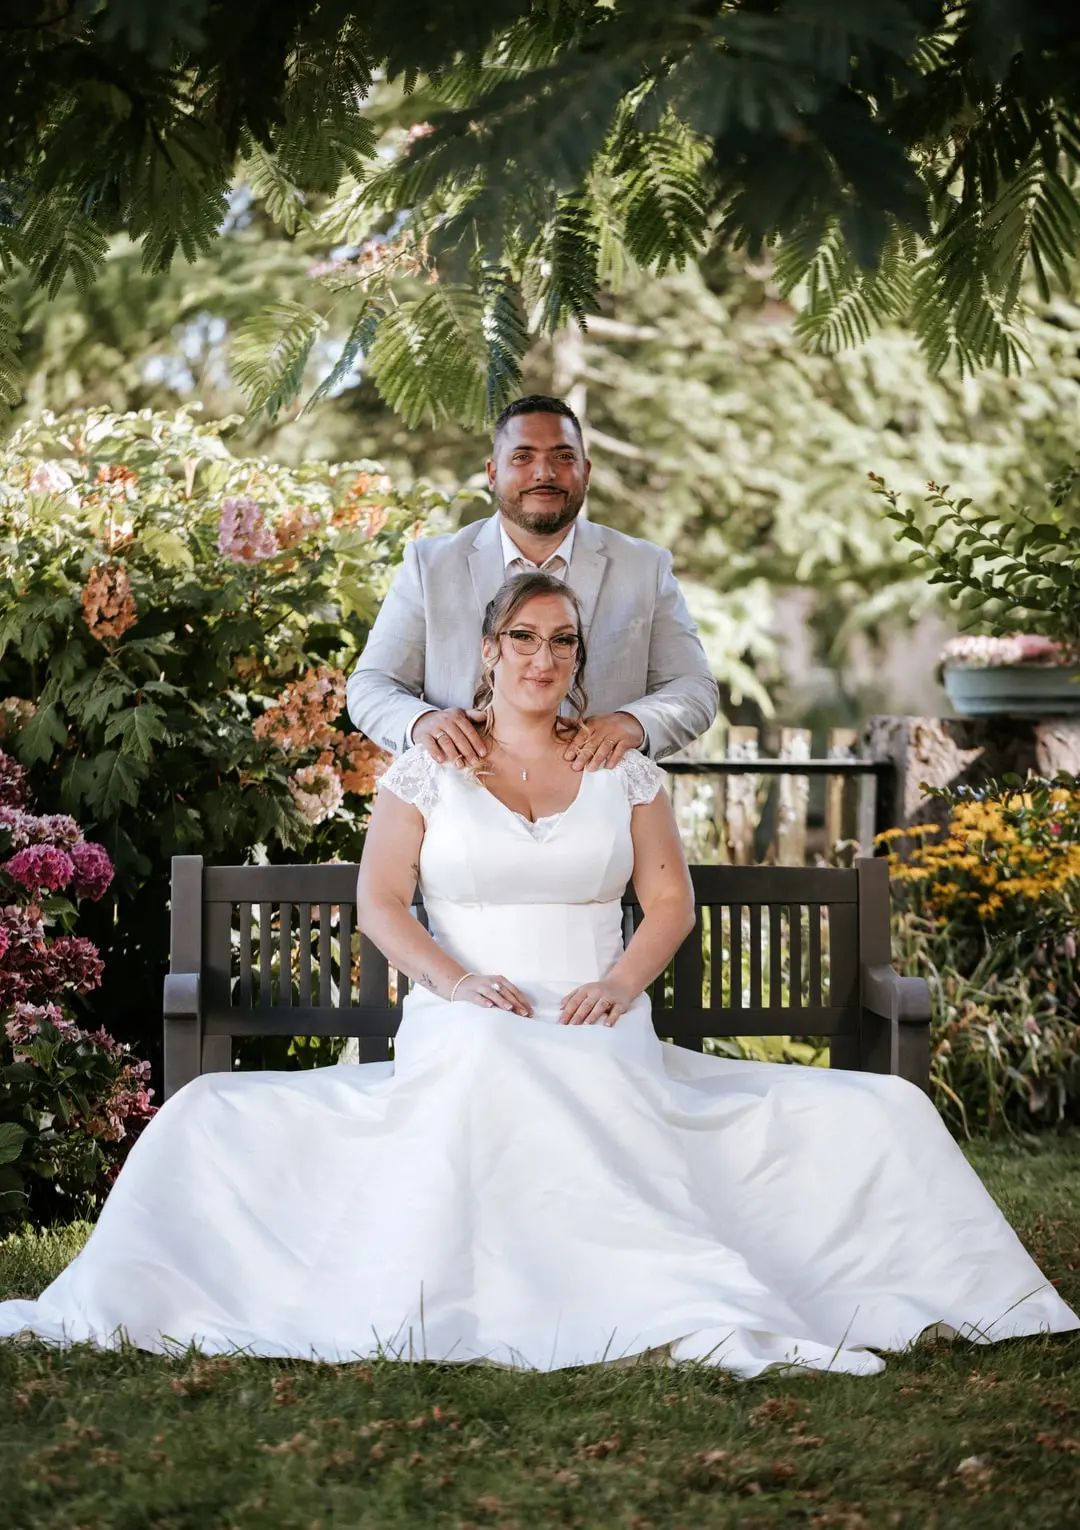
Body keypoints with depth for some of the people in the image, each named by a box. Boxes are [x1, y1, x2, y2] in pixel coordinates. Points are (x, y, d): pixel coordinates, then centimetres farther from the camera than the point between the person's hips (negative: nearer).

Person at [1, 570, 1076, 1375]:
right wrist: (457, 982, -13)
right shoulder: (429, 766, 10)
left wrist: (620, 983, -8)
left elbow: (670, 901, 13)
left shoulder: (621, 769, 15)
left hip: (601, 1035, 2)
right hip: (462, 1041, -2)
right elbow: (380, 903, 5)